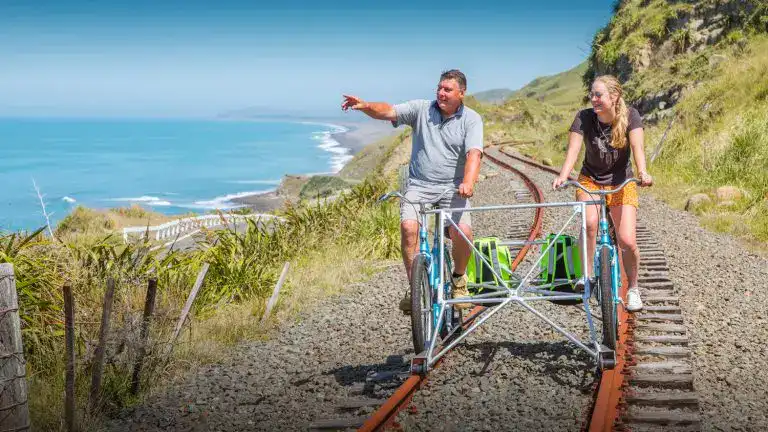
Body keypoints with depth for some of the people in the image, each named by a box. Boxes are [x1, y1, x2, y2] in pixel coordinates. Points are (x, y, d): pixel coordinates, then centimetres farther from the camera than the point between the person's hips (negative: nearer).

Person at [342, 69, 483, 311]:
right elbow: (388, 112, -8)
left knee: (463, 231, -22)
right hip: (419, 185, 1)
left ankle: (459, 278, 8)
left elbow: (474, 153, -16)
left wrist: (468, 182, -34)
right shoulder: (421, 109, 3)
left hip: (452, 188, -1)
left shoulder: (471, 120, -1)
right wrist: (364, 106, -29)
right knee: (408, 227, -23)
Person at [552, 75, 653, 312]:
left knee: (627, 241, -11)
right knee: (590, 223, -30)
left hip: (621, 183, 0)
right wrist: (563, 176, -46)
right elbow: (573, 150, -27)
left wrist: (643, 172, -48)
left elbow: (637, 146, -28)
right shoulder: (584, 117, -15)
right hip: (590, 180, 0)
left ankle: (633, 289, 14)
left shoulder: (630, 115, -15)